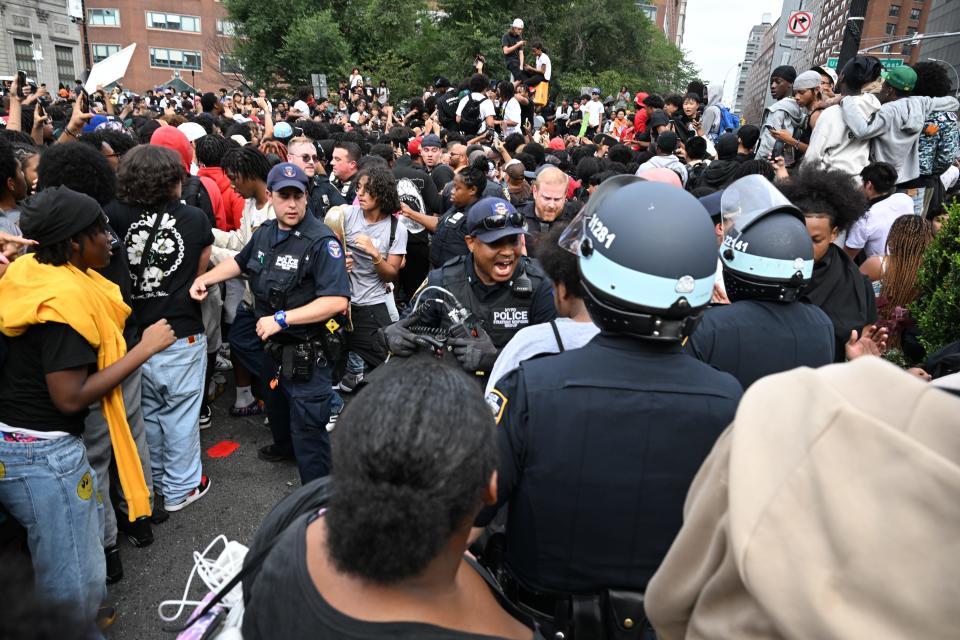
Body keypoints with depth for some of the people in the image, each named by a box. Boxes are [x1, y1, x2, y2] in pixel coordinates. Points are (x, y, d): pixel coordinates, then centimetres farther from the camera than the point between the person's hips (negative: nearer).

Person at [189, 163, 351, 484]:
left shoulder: (322, 241, -23)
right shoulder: (265, 232, 3)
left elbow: (337, 301, -31)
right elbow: (239, 261, 24)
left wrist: (281, 319, -29)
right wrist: (204, 279, 9)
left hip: (308, 352, -8)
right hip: (273, 345, 9)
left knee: (307, 429, -2)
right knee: (276, 407, 31)